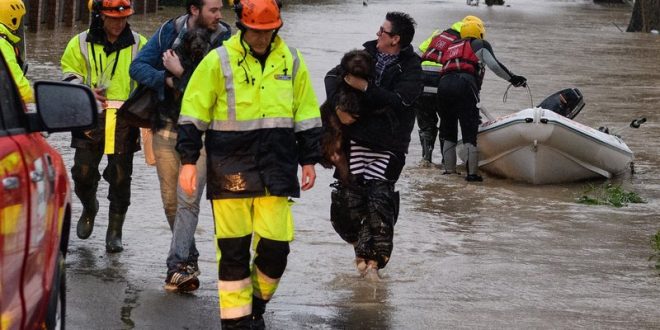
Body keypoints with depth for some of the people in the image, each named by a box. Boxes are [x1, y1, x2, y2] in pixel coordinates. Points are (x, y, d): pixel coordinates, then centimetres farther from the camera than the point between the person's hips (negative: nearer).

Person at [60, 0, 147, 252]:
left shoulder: (139, 44, 9)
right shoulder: (81, 44, 7)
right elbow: (69, 77, 8)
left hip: (124, 121, 0)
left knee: (120, 179, 0)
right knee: (83, 173, -4)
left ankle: (114, 232, 10)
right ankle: (89, 208, 28)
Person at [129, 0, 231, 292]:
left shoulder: (223, 40, -7)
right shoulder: (170, 31, 2)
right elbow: (138, 66, -1)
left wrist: (181, 74, -19)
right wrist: (168, 80, -15)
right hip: (167, 128, 4)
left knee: (188, 199, -14)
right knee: (170, 200, 9)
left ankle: (178, 265, -14)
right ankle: (189, 259, 23)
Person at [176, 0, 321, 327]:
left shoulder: (291, 61, 8)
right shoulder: (218, 61, -1)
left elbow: (306, 115, 16)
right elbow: (193, 114, 1)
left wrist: (309, 160, 14)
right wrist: (188, 160, -3)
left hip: (276, 170, 2)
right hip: (230, 171, -2)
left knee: (276, 246, -1)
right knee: (233, 248, 0)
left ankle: (257, 304, 24)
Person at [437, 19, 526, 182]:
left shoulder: (451, 47, 34)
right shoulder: (480, 45, 16)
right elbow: (494, 65, 3)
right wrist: (513, 78, 12)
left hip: (443, 83, 5)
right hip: (465, 82, -5)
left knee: (448, 131, 16)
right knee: (470, 130, -4)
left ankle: (449, 169, 17)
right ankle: (472, 172, -9)